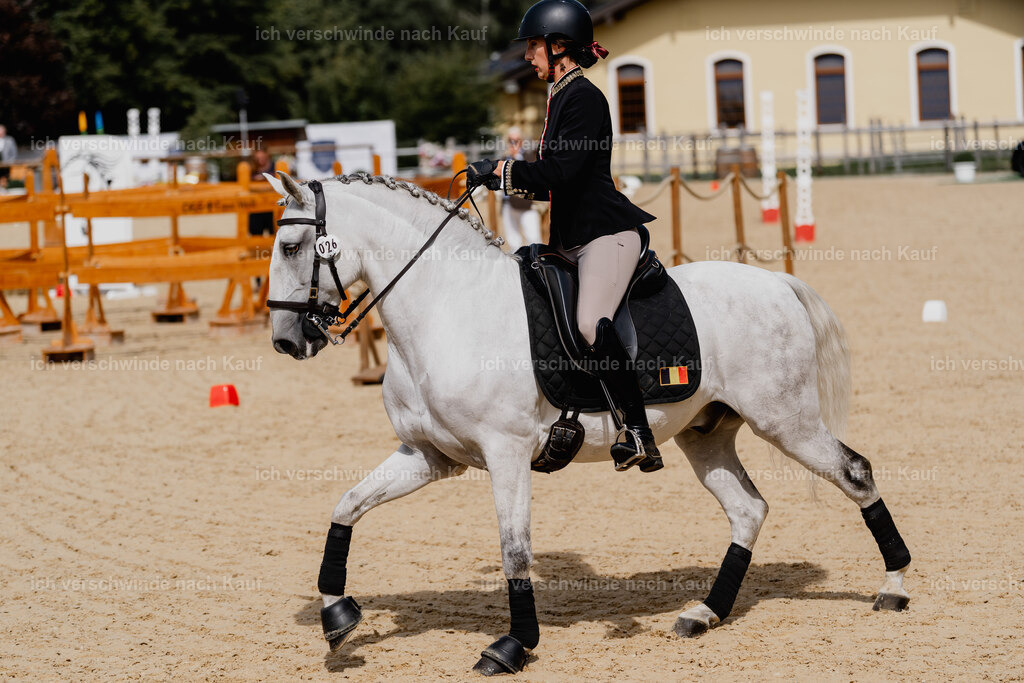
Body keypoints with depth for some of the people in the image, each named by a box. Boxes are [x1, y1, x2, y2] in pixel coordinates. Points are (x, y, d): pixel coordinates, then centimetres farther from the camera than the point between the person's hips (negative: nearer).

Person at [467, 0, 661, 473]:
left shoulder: (583, 97, -10)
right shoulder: (562, 96, 19)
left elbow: (563, 172, -21)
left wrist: (503, 171, -13)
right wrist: (501, 179, 12)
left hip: (607, 233, -11)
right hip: (573, 239, 11)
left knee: (591, 323, -30)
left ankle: (639, 434, -30)